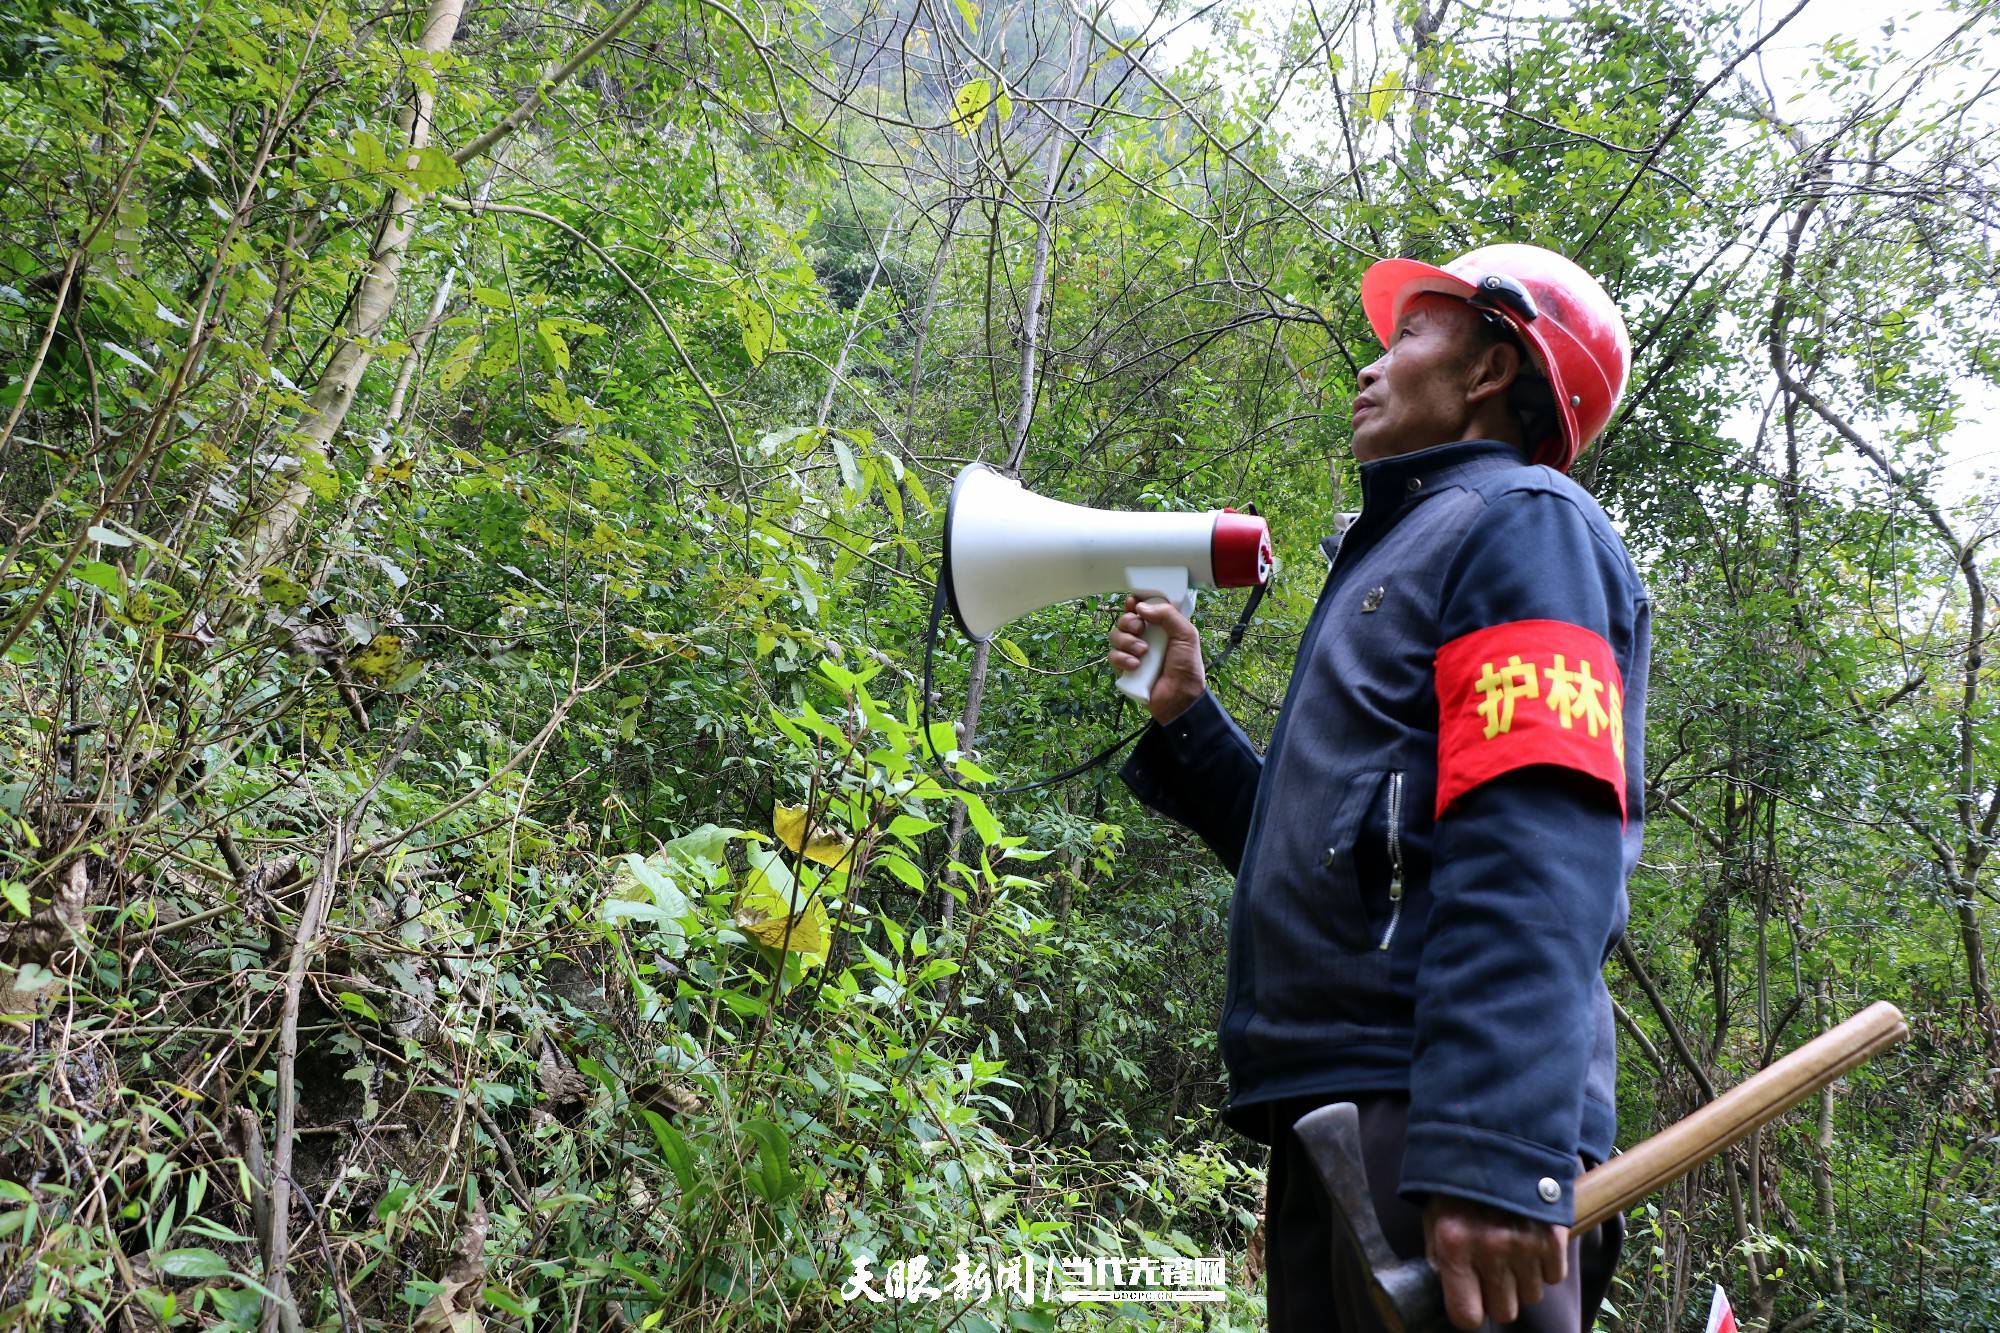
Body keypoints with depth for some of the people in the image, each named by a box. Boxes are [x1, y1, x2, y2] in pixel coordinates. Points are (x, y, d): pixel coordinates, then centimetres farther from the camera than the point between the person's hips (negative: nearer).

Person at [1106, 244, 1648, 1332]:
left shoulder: (1523, 520, -1)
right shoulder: (1400, 553, 27)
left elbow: (1533, 855, -18)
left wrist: (1492, 1149, -28)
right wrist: (1184, 721, 18)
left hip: (1428, 1117, -9)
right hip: (1331, 1116, 9)